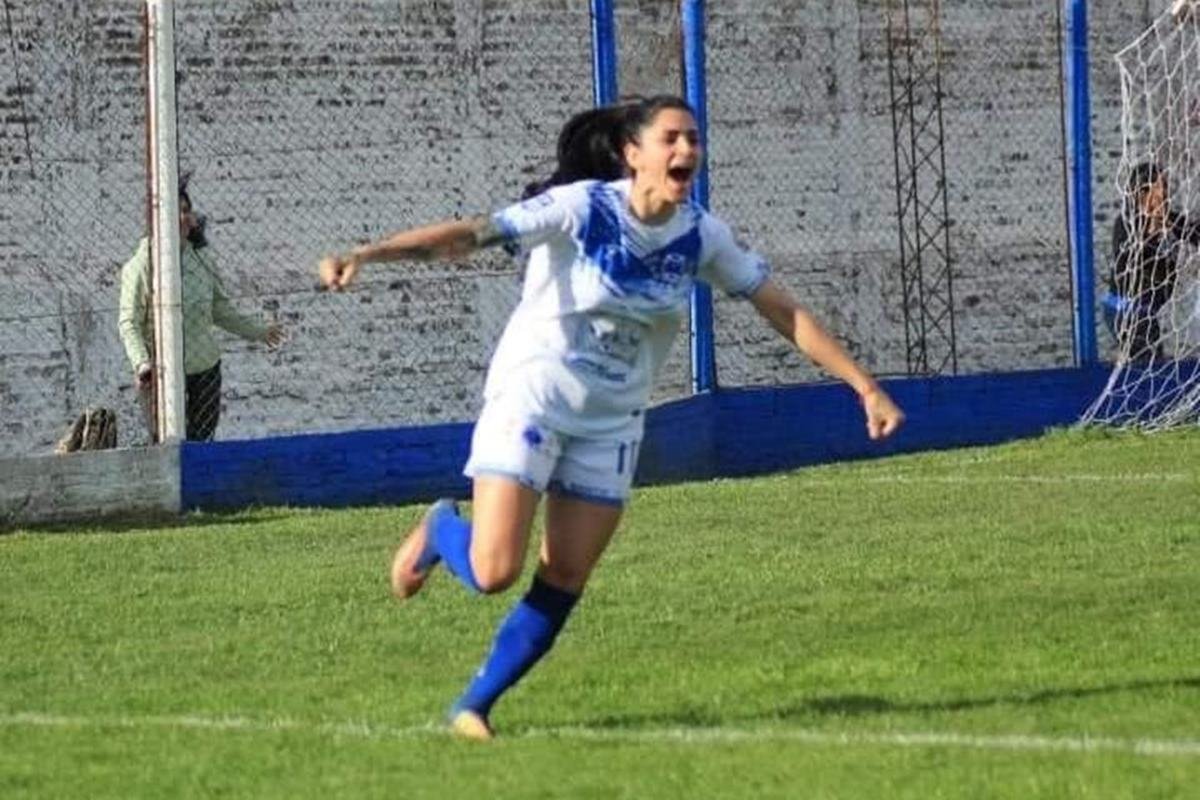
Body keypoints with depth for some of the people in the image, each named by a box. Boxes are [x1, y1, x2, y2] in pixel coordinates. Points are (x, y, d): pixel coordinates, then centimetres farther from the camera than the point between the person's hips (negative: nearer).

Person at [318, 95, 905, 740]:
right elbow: (471, 234, -28)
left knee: (563, 584, 0)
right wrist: (365, 254, -41)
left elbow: (783, 312, 5)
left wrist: (864, 385, 2)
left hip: (611, 424, 5)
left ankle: (474, 706, 16)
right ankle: (439, 530, 22)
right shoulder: (580, 209, -19)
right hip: (531, 397, -5)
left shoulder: (701, 236, -4)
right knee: (493, 572, -13)